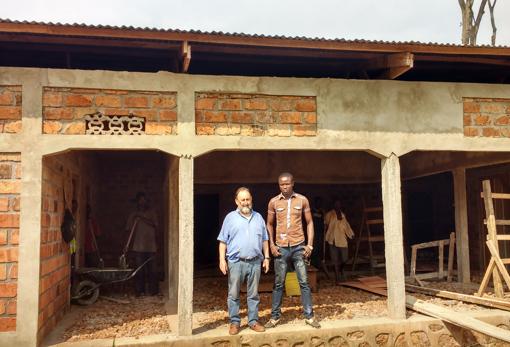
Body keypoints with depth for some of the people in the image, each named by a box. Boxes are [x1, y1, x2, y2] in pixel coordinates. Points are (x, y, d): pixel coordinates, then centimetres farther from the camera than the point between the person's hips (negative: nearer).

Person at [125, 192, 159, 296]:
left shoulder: (151, 213, 10)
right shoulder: (133, 214, 10)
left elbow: (154, 225, -6)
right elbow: (128, 229, 8)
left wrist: (142, 217, -12)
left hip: (151, 246, 0)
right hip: (138, 246, 0)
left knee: (151, 269, 0)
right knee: (139, 269, -2)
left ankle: (153, 290, 6)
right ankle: (140, 290, 5)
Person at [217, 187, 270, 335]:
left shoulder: (258, 217, 11)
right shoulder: (230, 218, 2)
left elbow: (264, 240, 14)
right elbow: (223, 241, 1)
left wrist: (266, 258, 7)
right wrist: (222, 259, -6)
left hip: (255, 262, 2)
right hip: (236, 262, -2)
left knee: (253, 294, 9)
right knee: (233, 294, 4)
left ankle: (253, 321, 20)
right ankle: (234, 322, 15)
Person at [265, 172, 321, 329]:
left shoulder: (302, 200, 0)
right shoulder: (273, 202, 1)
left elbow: (309, 222, 5)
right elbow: (270, 225, 9)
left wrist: (310, 244, -3)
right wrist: (272, 245, -1)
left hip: (299, 247, 0)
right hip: (281, 248, 0)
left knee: (304, 282, 3)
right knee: (278, 283, 6)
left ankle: (309, 316, 12)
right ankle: (275, 316, 16)